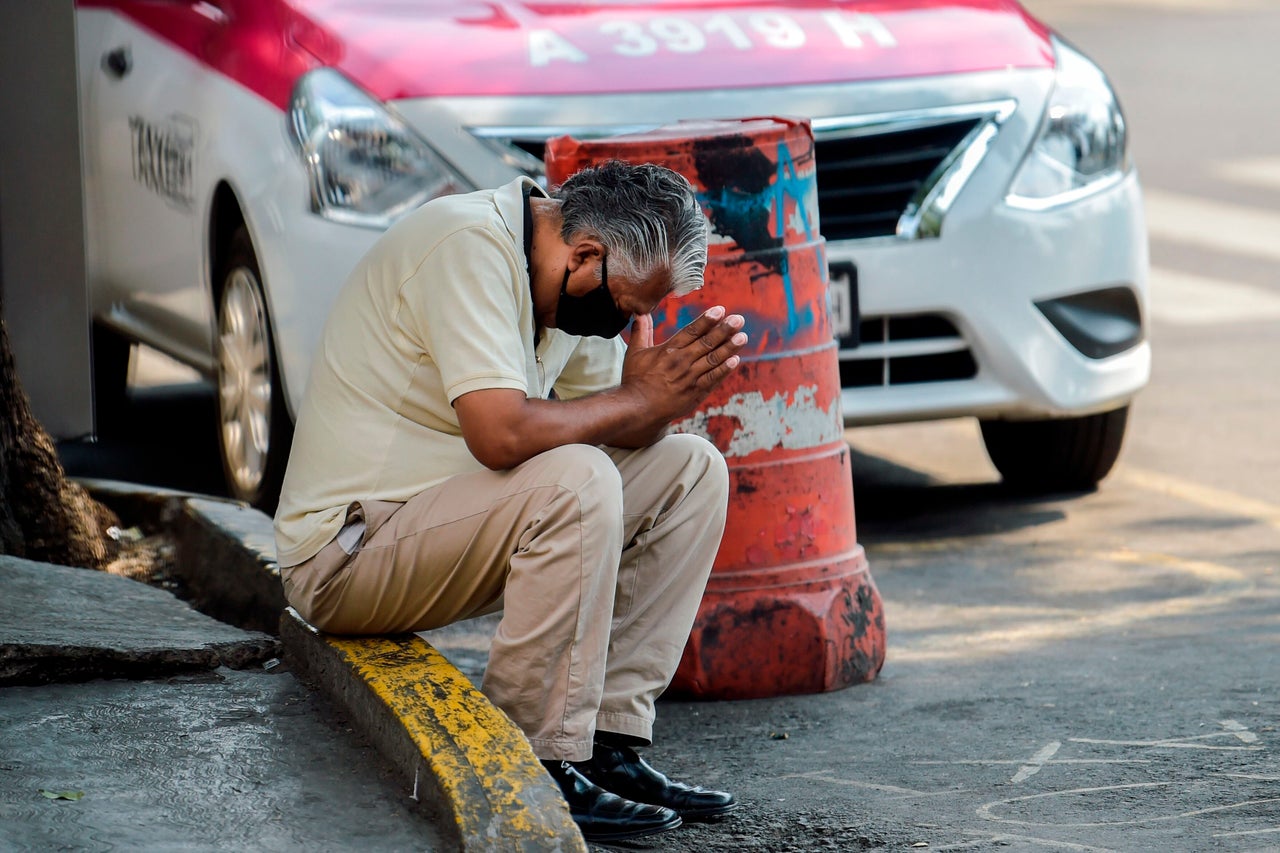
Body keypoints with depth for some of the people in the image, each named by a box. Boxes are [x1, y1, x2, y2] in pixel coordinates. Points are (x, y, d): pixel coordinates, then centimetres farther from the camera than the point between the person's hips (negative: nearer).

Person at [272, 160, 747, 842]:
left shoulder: (579, 283, 6)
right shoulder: (468, 247, -23)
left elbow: (610, 426, 7)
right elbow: (500, 433, -33)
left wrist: (670, 393, -15)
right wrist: (639, 401, -21)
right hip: (346, 550, -10)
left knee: (691, 470, 2)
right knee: (572, 480, -31)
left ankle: (608, 743, -3)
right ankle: (537, 771, -23)